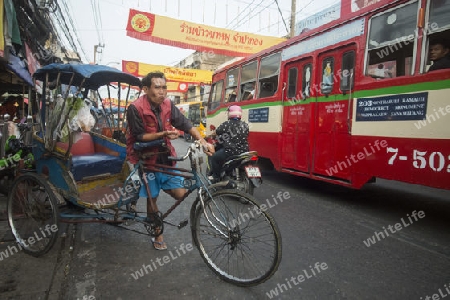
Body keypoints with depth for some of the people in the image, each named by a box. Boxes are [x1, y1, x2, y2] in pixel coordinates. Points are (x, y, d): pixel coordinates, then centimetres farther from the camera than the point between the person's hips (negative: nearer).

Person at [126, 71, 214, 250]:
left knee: (180, 194, -4)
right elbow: (139, 137, -17)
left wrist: (202, 141, -21)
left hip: (165, 157, 4)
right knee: (152, 197, 7)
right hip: (146, 158, -4)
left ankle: (164, 186, 29)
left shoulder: (168, 105, -3)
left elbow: (185, 124, -8)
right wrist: (163, 134, -30)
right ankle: (157, 235, 27)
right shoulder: (135, 108, -17)